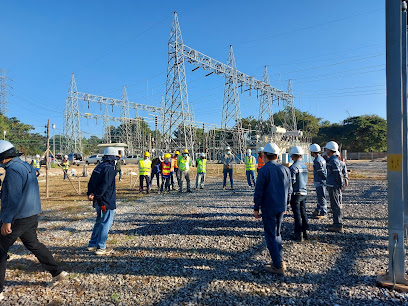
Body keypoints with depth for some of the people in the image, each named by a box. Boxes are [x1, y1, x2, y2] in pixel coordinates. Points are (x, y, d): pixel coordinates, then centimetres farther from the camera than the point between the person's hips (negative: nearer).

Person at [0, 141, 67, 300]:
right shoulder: (27, 166, 11)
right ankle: (57, 272, 26)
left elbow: (13, 197, -24)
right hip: (32, 215, 10)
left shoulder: (13, 170, -19)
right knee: (33, 244, 21)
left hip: (18, 218, -9)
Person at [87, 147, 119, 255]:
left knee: (99, 222, 21)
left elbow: (91, 182, 13)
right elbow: (104, 186, -24)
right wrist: (95, 196, -16)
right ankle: (101, 248, 8)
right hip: (107, 202, -9)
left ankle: (92, 244, 29)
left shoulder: (98, 167, 12)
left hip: (98, 202, 9)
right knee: (105, 224, 1)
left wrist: (90, 194, 4)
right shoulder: (109, 169, -18)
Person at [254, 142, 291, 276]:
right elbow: (289, 190, 11)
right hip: (281, 208, 6)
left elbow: (259, 191, -14)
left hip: (268, 208, -6)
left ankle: (278, 266, 8)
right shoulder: (285, 169, 5)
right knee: (277, 233, 21)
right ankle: (280, 261, 27)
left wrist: (256, 208, -5)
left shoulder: (264, 170, -14)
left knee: (271, 236, 3)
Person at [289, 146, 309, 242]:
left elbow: (291, 182, -18)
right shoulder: (305, 166, 8)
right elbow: (306, 181, 15)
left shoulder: (293, 167, -16)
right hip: (304, 193, 7)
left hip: (296, 194, -7)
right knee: (303, 212, 16)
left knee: (297, 214, 0)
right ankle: (305, 232, 25)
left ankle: (298, 235, 5)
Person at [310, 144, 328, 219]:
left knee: (321, 197, -3)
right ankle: (318, 210, 31)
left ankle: (324, 213, 5)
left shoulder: (317, 160, -20)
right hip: (321, 181, 10)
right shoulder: (321, 158, 12)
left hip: (320, 182, -10)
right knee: (319, 196, 19)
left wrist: (327, 179, -7)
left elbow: (322, 172, -18)